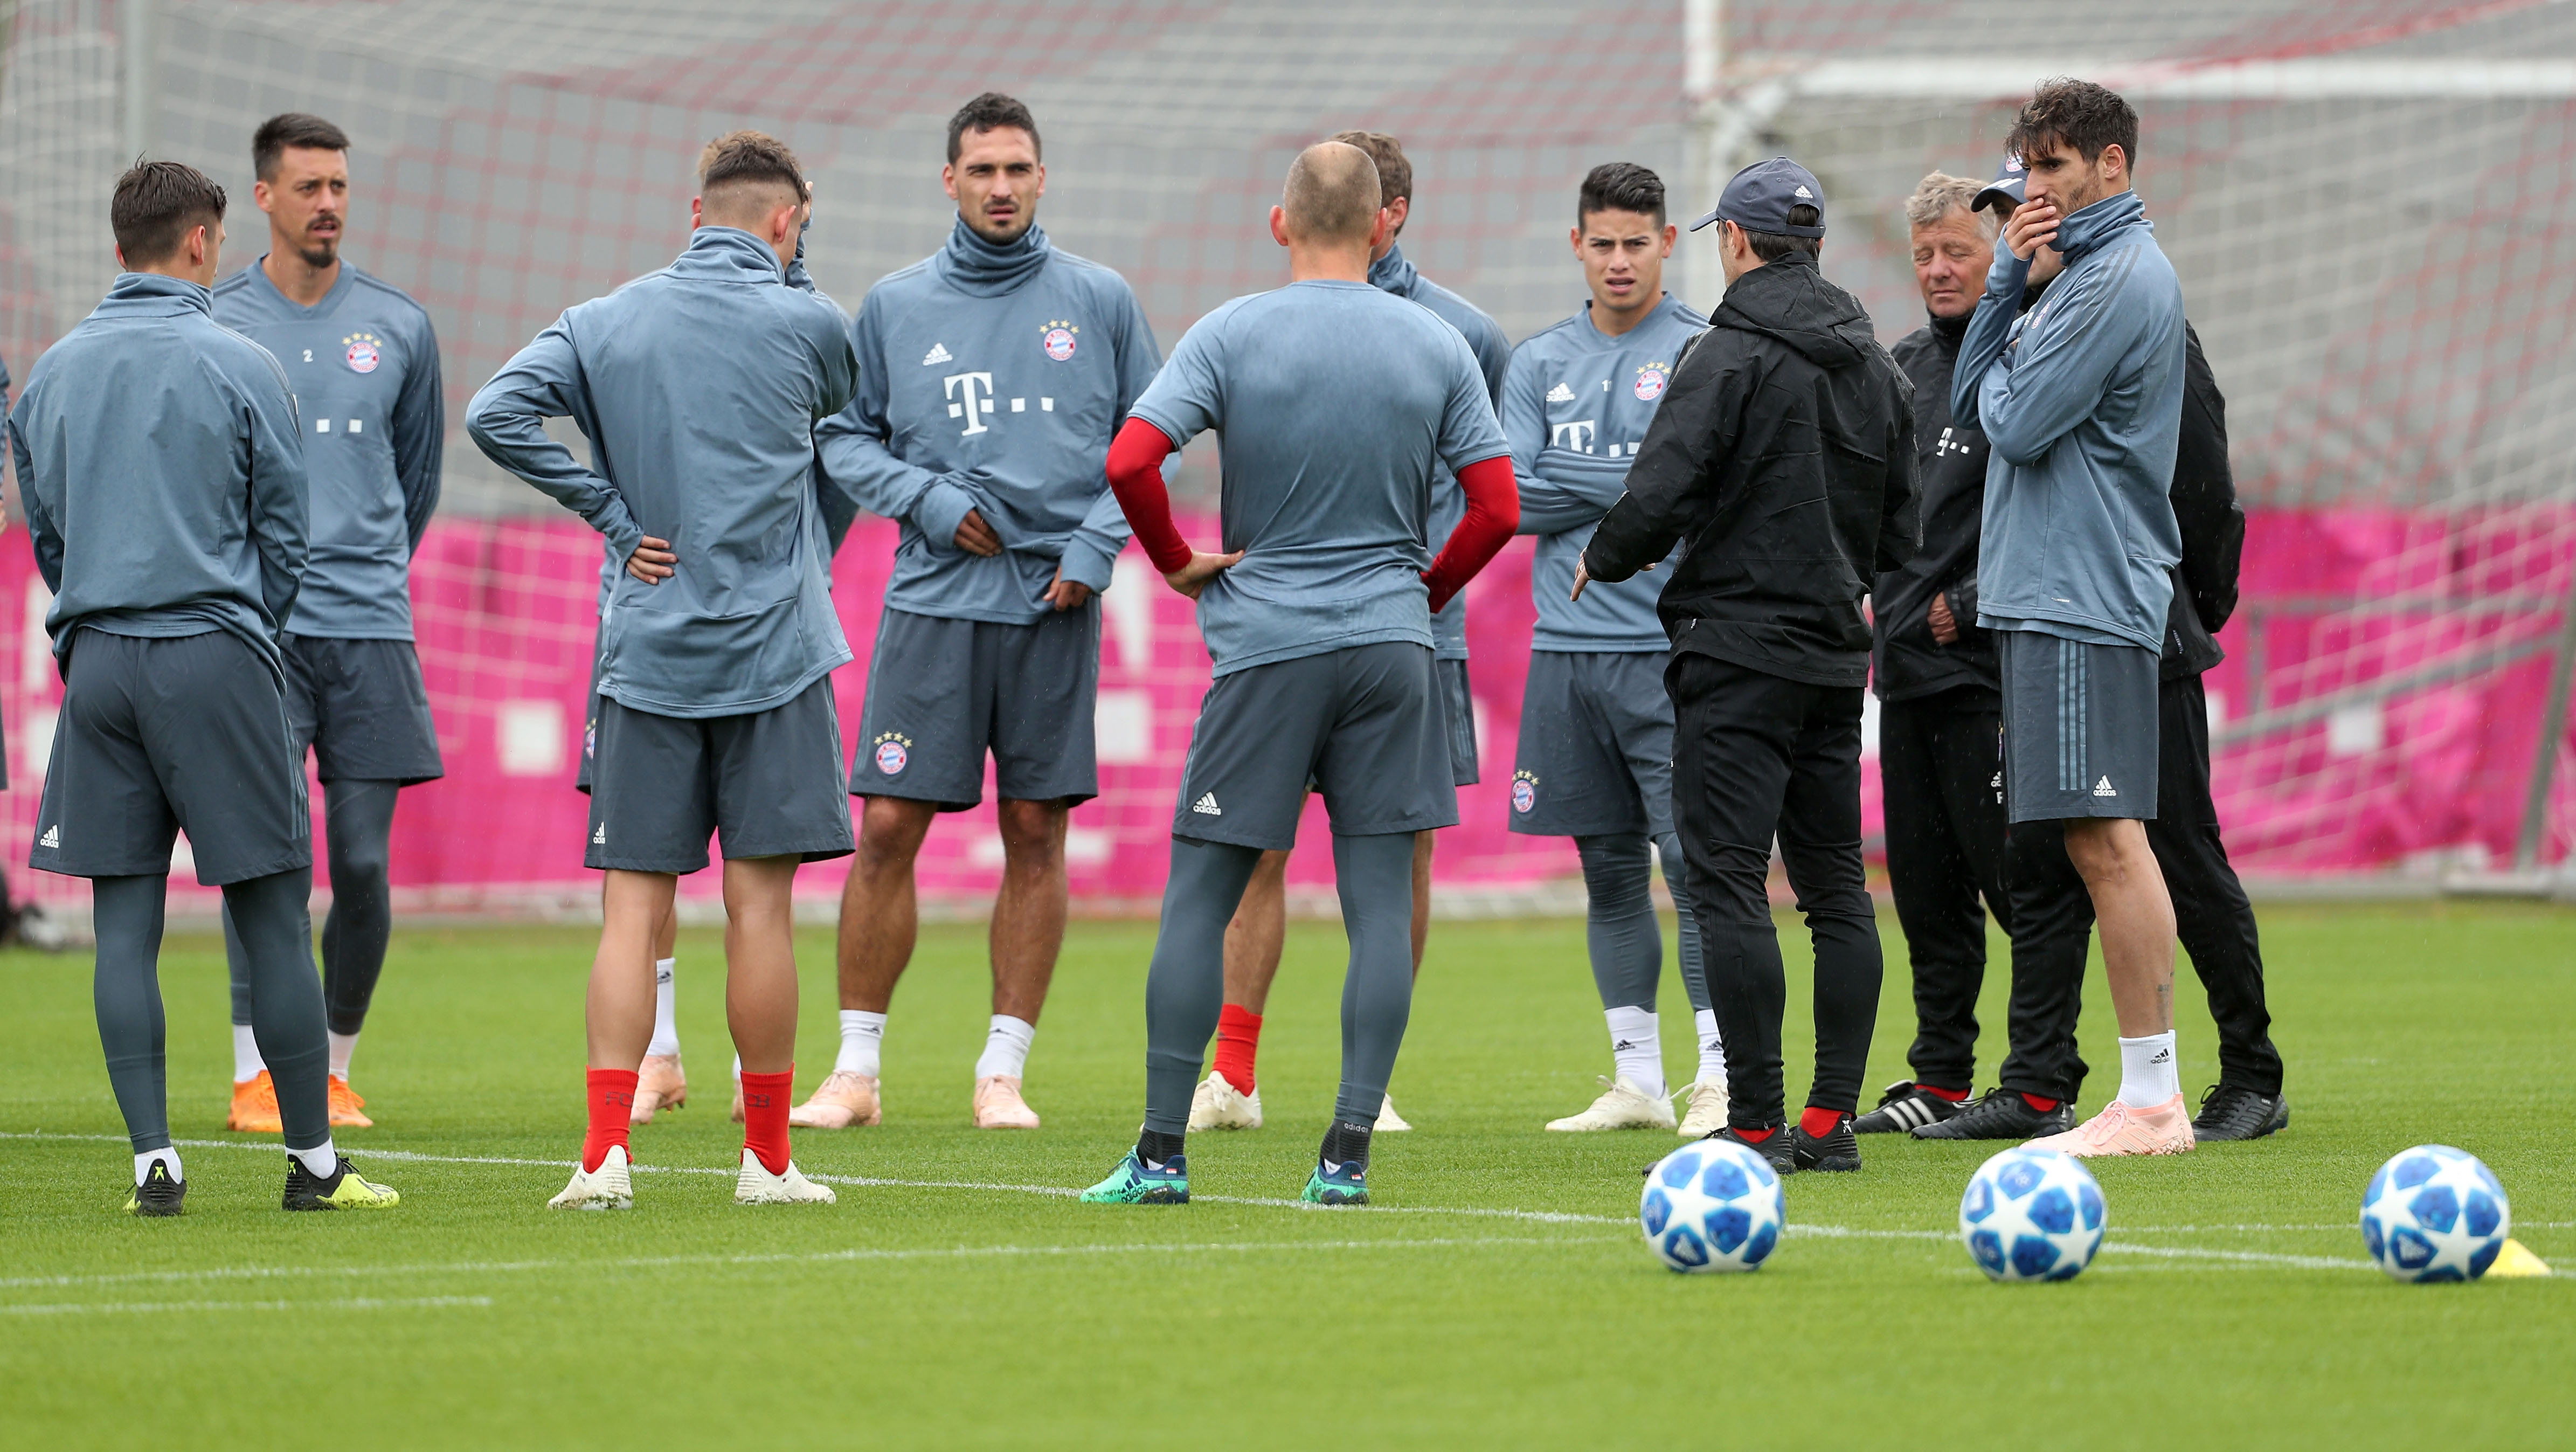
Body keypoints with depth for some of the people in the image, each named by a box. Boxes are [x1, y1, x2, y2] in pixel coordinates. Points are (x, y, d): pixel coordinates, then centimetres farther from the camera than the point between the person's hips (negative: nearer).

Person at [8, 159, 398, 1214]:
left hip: (95, 659, 4)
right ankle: (312, 1160, 3)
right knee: (272, 915, 1)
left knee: (125, 922, 3)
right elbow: (283, 535, 2)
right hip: (217, 661, -4)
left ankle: (153, 1160, -2)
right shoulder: (239, 367, -3)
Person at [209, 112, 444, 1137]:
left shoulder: (399, 326, 9)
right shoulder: (213, 323, 3)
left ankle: (334, 1069, 12)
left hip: (369, 626, 2)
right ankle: (253, 1073, -7)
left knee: (364, 862, -1)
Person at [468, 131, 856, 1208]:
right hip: (773, 646, -2)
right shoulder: (804, 323, -3)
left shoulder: (605, 323, 3)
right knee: (758, 903, 1)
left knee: (633, 905, 2)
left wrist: (612, 514, -3)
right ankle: (767, 1158, 7)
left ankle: (605, 1150, -8)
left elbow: (497, 413, -8)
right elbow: (845, 412, 16)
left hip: (646, 653, 2)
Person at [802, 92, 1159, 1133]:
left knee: (1036, 837, 2)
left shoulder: (1100, 302, 5)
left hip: (1055, 606, 0)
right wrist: (929, 499, -6)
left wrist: (1096, 546, -4)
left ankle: (1004, 1069, 9)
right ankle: (856, 1069, 4)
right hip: (932, 604, 0)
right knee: (887, 830, -4)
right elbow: (846, 439, 10)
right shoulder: (895, 307, 6)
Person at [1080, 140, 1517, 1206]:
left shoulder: (1230, 335, -3)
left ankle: (1161, 1152, 2)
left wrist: (1180, 566, 2)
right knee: (1380, 904, 3)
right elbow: (1497, 508, 2)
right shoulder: (1438, 347, 3)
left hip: (1264, 642, -2)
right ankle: (1347, 1156, -2)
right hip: (1392, 648, 2)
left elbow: (1130, 463, -13)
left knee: (1200, 897, 4)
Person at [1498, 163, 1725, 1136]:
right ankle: (1636, 1081, 14)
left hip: (1671, 652, -5)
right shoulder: (1540, 363, 13)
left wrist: (1574, 484, -9)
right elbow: (1508, 498, 2)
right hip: (1566, 649, 5)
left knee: (1693, 861, -10)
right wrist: (1634, 484, -5)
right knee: (1609, 870, 8)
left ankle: (1723, 1076, -9)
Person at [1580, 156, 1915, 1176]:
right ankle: (1831, 1119, 7)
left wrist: (1604, 560, 2)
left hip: (1739, 651, -7)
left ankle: (1755, 1124, -11)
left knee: (1730, 883, -7)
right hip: (1837, 656, 7)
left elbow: (1658, 498, -18)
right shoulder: (1877, 366, 12)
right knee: (1836, 887, 9)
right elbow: (1899, 535, 16)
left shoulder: (1731, 356, -11)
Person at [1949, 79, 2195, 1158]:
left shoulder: (2121, 278, -12)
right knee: (2096, 843, 9)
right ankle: (2152, 1096, 11)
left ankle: (2150, 1098, -11)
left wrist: (1999, 380, 6)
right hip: (2048, 595, 10)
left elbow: (2014, 423, -16)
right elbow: (1972, 407, 16)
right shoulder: (2081, 274, 20)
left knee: (2107, 839, -11)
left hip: (2082, 602, -10)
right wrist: (2006, 280, 5)